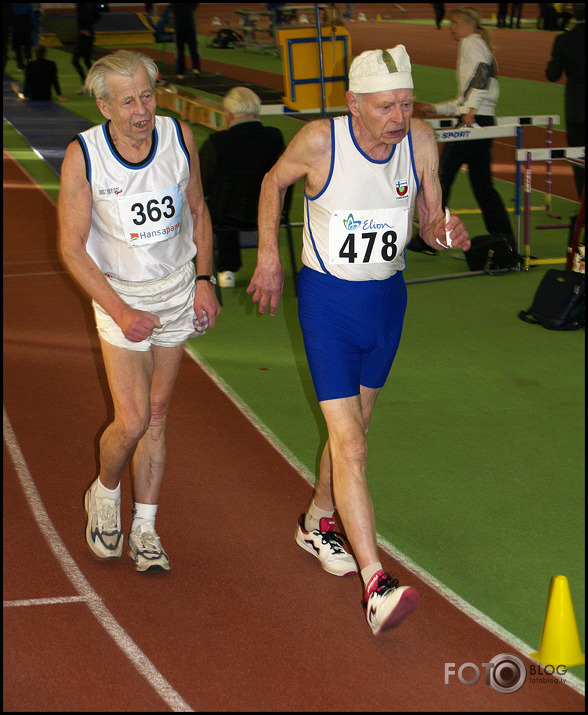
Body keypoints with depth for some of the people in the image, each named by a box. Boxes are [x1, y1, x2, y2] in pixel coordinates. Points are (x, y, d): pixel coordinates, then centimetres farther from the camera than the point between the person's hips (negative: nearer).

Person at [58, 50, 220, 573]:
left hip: (177, 290, 3)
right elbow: (72, 249, -13)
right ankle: (105, 495, 22)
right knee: (131, 422, -10)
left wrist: (204, 281, 1)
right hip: (119, 294, -3)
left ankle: (145, 528, 20)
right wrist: (120, 312, -18)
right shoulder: (83, 156, -19)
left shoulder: (179, 137, -10)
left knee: (157, 413, 8)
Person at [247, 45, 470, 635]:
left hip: (387, 298, 5)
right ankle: (375, 585, -17)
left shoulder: (420, 140, -10)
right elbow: (274, 182, 2)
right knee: (349, 443, -13)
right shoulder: (319, 141, -19)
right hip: (327, 299, -5)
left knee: (352, 427, 20)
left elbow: (429, 221, -1)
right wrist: (268, 256, 2)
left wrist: (445, 232, -23)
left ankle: (317, 523, 45)